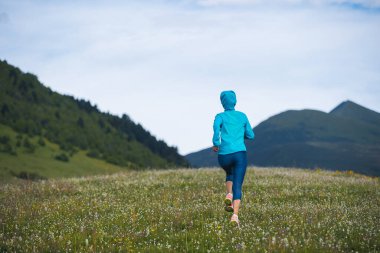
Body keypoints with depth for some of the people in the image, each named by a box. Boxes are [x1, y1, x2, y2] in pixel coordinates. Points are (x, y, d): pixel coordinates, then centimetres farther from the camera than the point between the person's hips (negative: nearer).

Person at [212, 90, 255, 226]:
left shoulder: (220, 116, 8)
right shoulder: (242, 116, 16)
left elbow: (217, 125, -16)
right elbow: (250, 135, 20)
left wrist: (215, 143, -8)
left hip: (224, 156, 0)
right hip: (240, 154, 0)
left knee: (230, 174, 33)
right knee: (237, 186, -4)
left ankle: (229, 195, 7)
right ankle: (235, 215, -24)